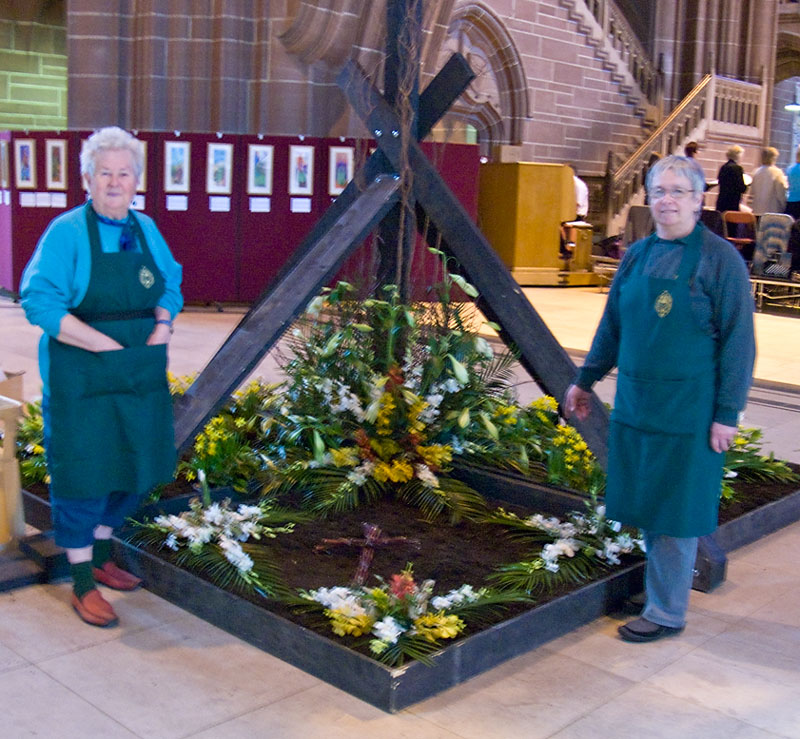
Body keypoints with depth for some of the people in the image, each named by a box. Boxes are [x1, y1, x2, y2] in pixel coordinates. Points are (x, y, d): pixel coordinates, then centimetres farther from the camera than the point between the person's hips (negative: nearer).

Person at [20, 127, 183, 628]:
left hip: (140, 375, 7)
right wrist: (103, 344, -21)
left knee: (133, 470, 16)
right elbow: (39, 300, -16)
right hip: (82, 380, -6)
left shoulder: (146, 229, 8)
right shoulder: (67, 232, -11)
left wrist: (164, 323, -4)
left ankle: (101, 558, 37)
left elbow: (171, 283, 17)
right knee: (83, 475, 2)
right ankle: (83, 586, 17)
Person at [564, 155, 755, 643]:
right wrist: (585, 381, 20)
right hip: (635, 402, 6)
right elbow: (613, 325, 17)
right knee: (646, 505, 14)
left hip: (689, 411, -6)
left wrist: (727, 413, -13)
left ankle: (667, 613, 18)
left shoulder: (720, 258, -9)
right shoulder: (637, 256, 8)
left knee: (675, 511, 4)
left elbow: (738, 342, -10)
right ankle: (662, 588, 33)